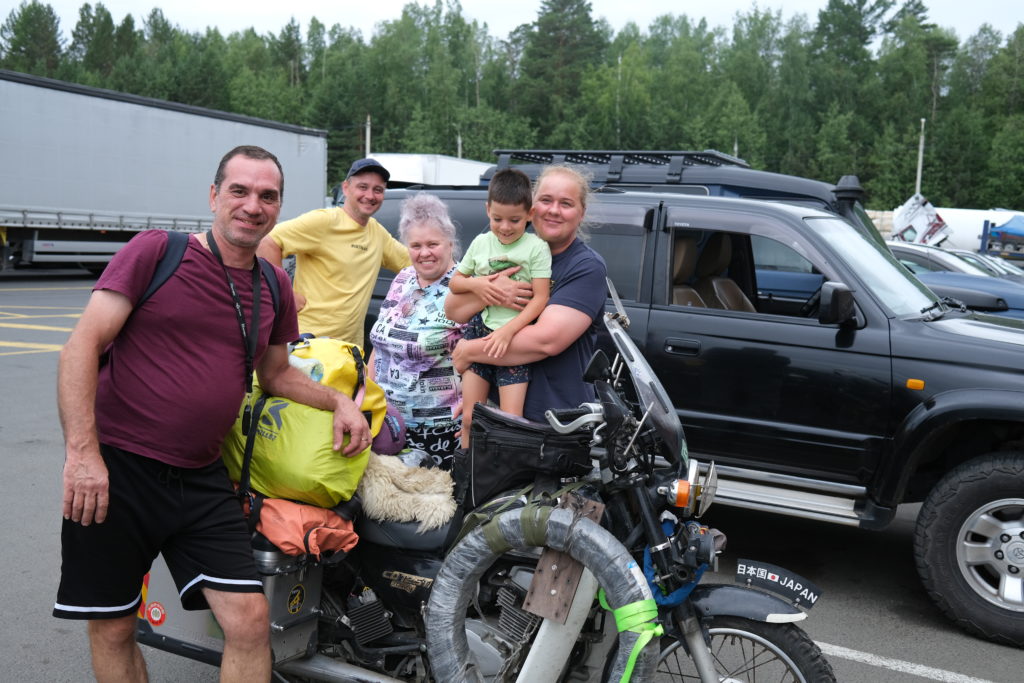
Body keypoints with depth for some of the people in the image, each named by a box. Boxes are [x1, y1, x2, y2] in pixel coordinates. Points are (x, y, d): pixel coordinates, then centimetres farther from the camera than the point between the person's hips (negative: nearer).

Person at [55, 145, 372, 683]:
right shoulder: (156, 250, -6)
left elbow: (276, 375, 23)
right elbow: (82, 346, -11)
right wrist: (82, 451, -19)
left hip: (200, 479, 4)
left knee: (250, 620, -4)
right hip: (113, 468, -3)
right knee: (112, 629, 9)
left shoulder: (275, 287, 9)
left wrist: (339, 401, 7)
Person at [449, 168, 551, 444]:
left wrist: (507, 331, -21)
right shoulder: (481, 243, 6)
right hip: (479, 332, 4)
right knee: (469, 416, 7)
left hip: (515, 337, -4)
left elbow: (540, 298, -11)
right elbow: (455, 282, 16)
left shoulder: (536, 248, -7)